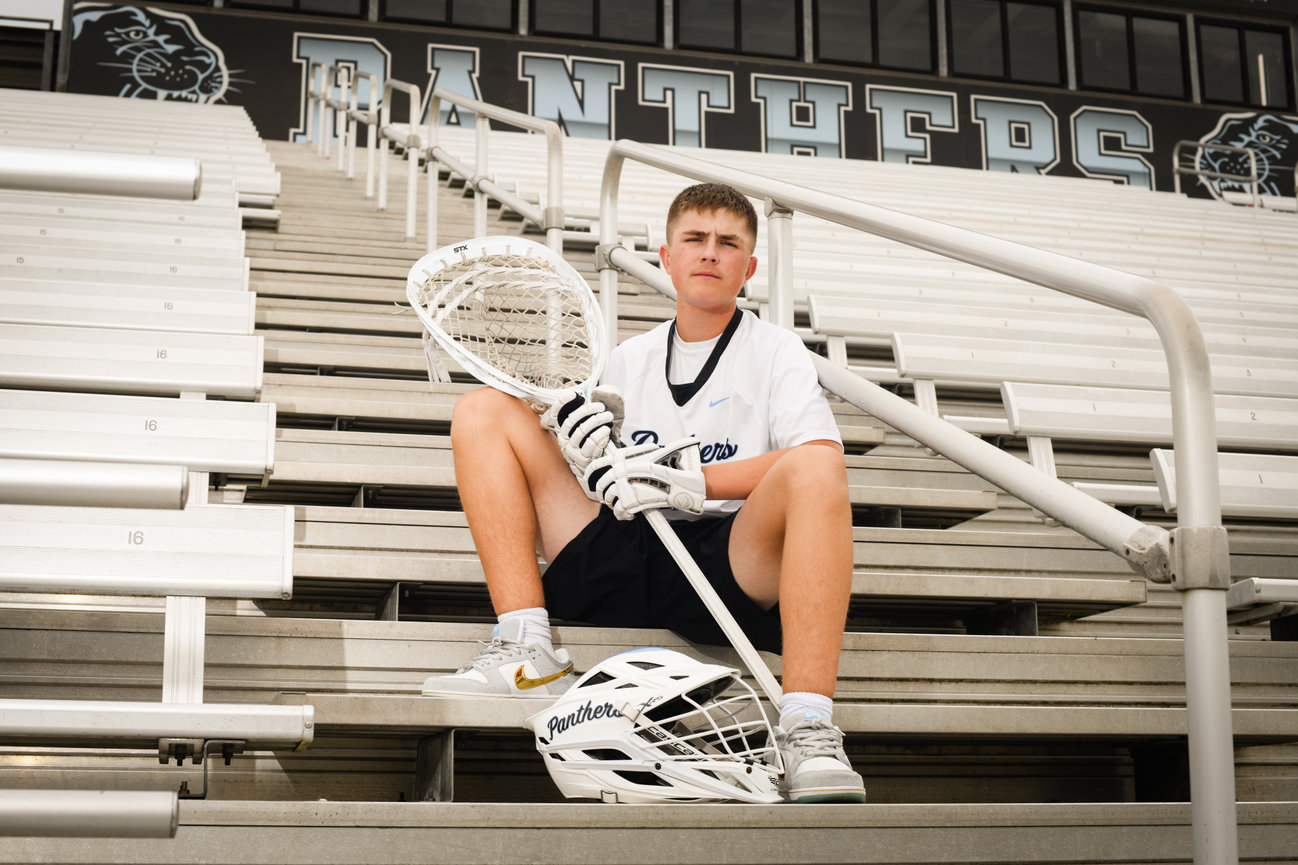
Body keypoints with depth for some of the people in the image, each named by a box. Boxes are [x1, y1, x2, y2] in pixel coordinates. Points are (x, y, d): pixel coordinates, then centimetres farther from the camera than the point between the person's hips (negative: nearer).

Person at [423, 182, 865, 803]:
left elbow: (822, 461, -7)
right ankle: (527, 652, -16)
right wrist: (585, 456, -2)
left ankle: (806, 732, -39)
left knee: (813, 468, -34)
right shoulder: (629, 358, 25)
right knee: (483, 409, -2)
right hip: (620, 562, 4)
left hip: (728, 568, -4)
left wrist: (694, 480, -18)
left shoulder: (775, 349, 12)